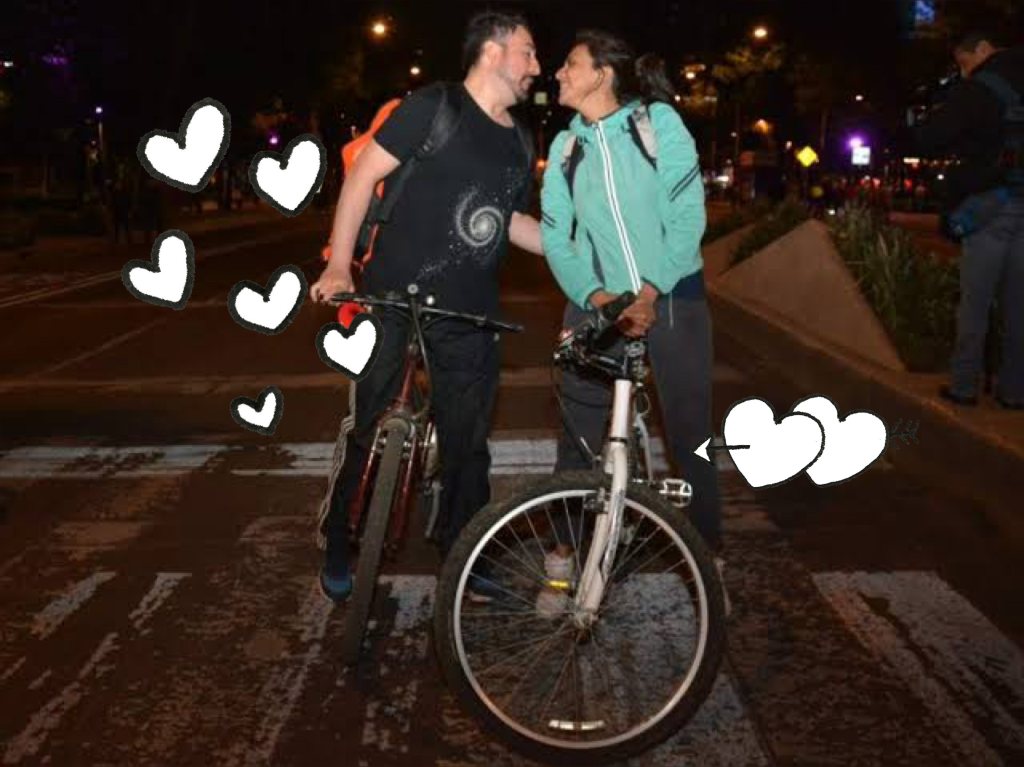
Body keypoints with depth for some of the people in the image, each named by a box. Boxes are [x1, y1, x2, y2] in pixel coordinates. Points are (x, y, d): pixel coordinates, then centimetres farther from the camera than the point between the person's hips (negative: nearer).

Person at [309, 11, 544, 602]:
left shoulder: (519, 142, 12)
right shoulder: (433, 108, -7)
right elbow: (364, 176, -9)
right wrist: (339, 266, -14)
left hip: (470, 316, 6)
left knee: (468, 443, 9)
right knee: (373, 434, 3)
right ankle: (341, 553, 21)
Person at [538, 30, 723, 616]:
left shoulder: (660, 121, -6)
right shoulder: (564, 146, 5)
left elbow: (688, 215, -12)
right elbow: (556, 236, 0)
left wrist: (650, 293, -18)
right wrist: (597, 297, -16)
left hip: (672, 296, -2)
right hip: (597, 300, 3)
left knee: (691, 432, 2)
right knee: (579, 435, -2)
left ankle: (709, 552, 19)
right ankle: (565, 557, 10)